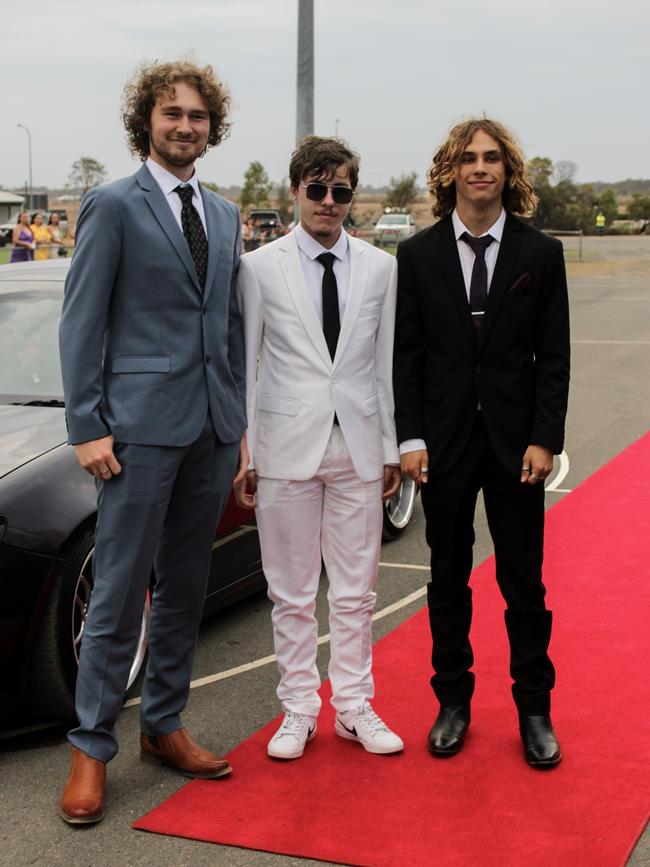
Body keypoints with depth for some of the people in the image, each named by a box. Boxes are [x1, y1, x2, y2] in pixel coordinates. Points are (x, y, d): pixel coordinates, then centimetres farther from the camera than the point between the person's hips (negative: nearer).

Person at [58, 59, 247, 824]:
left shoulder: (224, 216, 15)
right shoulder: (112, 206, -3)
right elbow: (81, 324, -6)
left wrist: (241, 420, 12)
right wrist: (87, 429, -12)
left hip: (213, 429, 6)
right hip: (142, 424, -6)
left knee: (184, 590, 13)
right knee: (119, 595, -1)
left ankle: (162, 727, 26)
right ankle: (91, 749, 10)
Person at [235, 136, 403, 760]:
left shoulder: (380, 268, 5)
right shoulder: (259, 268, -1)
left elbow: (386, 364, 8)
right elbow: (245, 364, 1)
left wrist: (392, 449, 7)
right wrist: (243, 455, -2)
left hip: (359, 449, 2)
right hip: (287, 446, -2)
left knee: (356, 591, 9)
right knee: (291, 592, 7)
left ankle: (354, 706, 23)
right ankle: (299, 708, 21)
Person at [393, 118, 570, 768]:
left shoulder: (540, 254, 1)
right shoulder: (418, 254, 2)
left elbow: (553, 356, 1)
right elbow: (406, 353, 2)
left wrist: (544, 440, -7)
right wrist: (410, 438, -5)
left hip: (515, 440, -1)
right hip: (445, 440, 1)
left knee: (523, 581, 5)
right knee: (448, 579, 10)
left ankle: (534, 710, 18)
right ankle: (453, 702, 23)